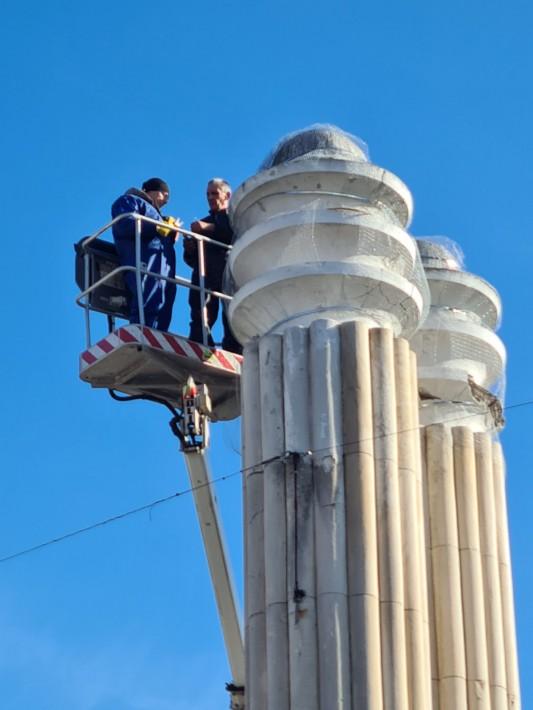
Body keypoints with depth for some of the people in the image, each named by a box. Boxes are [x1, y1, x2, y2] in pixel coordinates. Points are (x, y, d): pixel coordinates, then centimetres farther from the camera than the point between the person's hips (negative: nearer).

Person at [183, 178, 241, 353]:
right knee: (200, 321, -12)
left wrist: (211, 228, -10)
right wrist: (189, 250, 6)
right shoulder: (202, 223, 33)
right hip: (205, 276, 4)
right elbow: (192, 260, 29)